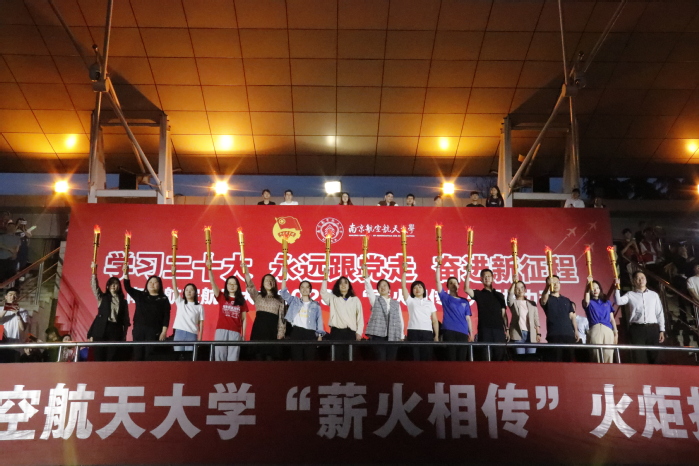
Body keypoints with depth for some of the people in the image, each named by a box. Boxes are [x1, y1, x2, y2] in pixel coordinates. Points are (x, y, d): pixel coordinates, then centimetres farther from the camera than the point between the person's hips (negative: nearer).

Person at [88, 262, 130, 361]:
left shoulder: (123, 302, 13)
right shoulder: (102, 298, 12)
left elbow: (126, 320, 11)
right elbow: (94, 286, -3)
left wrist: (124, 336, 4)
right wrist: (94, 271, -15)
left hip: (116, 331, 0)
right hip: (101, 330, 0)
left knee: (111, 358, -4)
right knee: (99, 357, -4)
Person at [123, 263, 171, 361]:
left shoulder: (163, 299, 4)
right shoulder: (140, 295, 14)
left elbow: (166, 317, -1)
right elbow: (128, 288, 7)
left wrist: (164, 332, -9)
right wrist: (126, 274, -5)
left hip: (154, 331, -3)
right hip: (138, 329, 3)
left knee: (150, 356, -7)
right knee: (138, 355, 0)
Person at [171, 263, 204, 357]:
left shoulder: (199, 307, 6)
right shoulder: (180, 303, 10)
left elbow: (201, 323, 4)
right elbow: (174, 288, 0)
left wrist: (199, 338, -3)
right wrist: (173, 274, -10)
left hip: (192, 334, -1)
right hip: (179, 333, 2)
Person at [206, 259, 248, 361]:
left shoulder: (241, 301, 10)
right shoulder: (221, 297, 9)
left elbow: (244, 319, 10)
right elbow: (212, 283, -4)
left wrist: (243, 335, 4)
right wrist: (209, 269, -18)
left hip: (235, 332, 0)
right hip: (221, 330, 0)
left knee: (233, 359, -2)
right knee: (219, 357, -2)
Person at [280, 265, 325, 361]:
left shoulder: (316, 305, 10)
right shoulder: (294, 301, 11)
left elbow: (319, 320, 8)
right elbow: (283, 293, 0)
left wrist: (320, 335, -1)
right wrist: (284, 277, -9)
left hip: (310, 333, 0)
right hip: (296, 332, 0)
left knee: (309, 358, 0)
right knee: (297, 358, 0)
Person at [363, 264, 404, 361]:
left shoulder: (396, 303, 15)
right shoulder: (375, 301, 11)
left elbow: (400, 320, 13)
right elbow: (369, 289, -6)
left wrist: (401, 336, 6)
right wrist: (366, 277, -21)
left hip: (393, 336, 2)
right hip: (378, 335, -2)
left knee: (391, 361, 2)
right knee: (381, 360, -7)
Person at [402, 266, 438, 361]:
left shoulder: (430, 303, 17)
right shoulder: (410, 301, 13)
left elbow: (435, 320, 13)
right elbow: (403, 285, 2)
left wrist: (436, 335, 4)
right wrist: (404, 271, -5)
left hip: (427, 332, 2)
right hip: (413, 331, -1)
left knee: (426, 358, 0)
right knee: (415, 358, -4)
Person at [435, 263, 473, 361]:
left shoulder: (464, 301, 17)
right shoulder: (445, 297, 9)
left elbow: (467, 318, 14)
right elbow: (438, 281, 0)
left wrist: (471, 333, 6)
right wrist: (438, 266, -6)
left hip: (463, 332, 3)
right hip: (449, 331, -3)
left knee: (462, 359, 2)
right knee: (451, 358, -6)